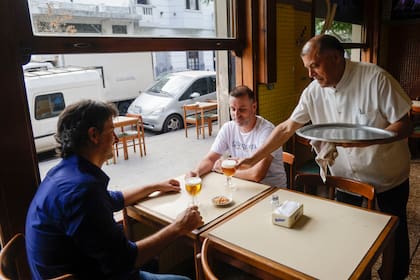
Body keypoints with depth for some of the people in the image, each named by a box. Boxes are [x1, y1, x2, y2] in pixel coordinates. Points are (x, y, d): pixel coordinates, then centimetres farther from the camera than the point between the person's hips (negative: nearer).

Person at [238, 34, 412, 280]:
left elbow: (404, 125, -16)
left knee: (394, 235, 17)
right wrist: (253, 159, -12)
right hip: (347, 180, 3)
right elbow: (287, 128, -7)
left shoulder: (375, 78, -20)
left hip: (389, 178, -2)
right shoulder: (313, 92, -10)